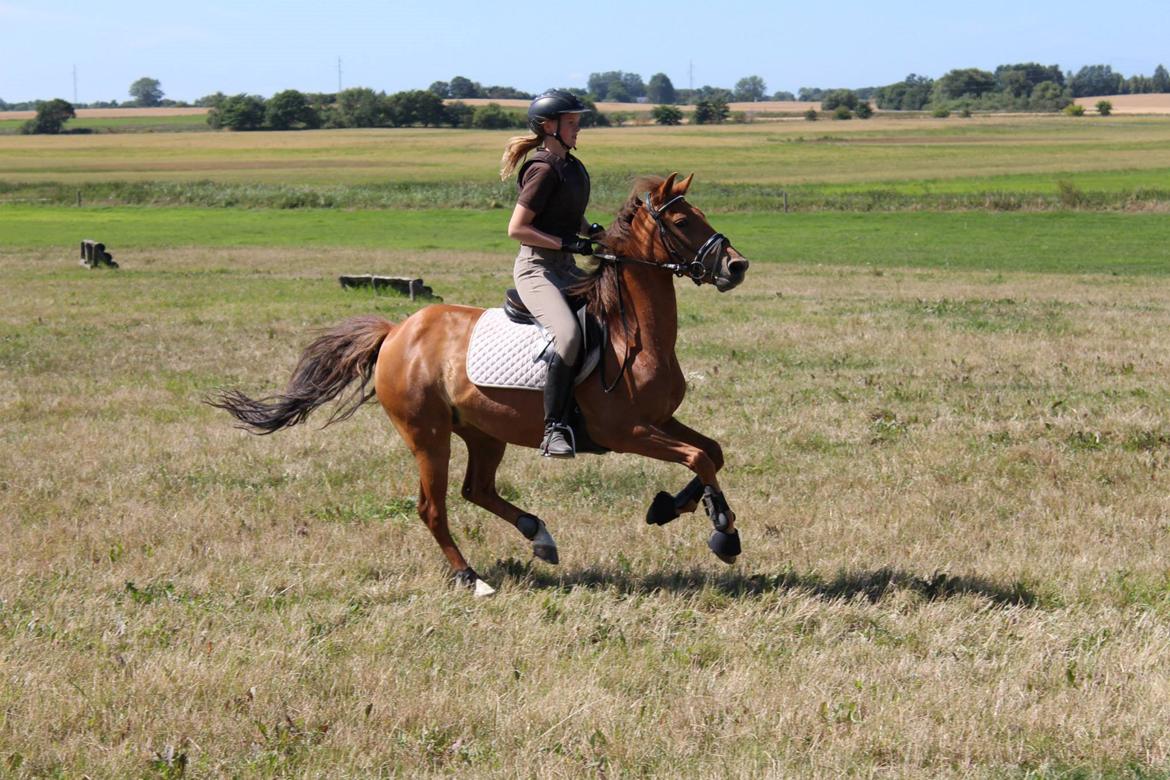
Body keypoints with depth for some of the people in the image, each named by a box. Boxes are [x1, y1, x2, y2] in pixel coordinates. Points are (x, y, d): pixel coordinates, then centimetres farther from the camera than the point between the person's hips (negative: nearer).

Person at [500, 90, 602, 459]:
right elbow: (516, 228, -17)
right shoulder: (543, 170, -13)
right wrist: (568, 243, -20)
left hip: (566, 270, 10)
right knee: (567, 334, -32)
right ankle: (554, 429, -32)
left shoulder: (572, 166, 14)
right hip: (537, 269, -10)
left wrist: (592, 231, 7)